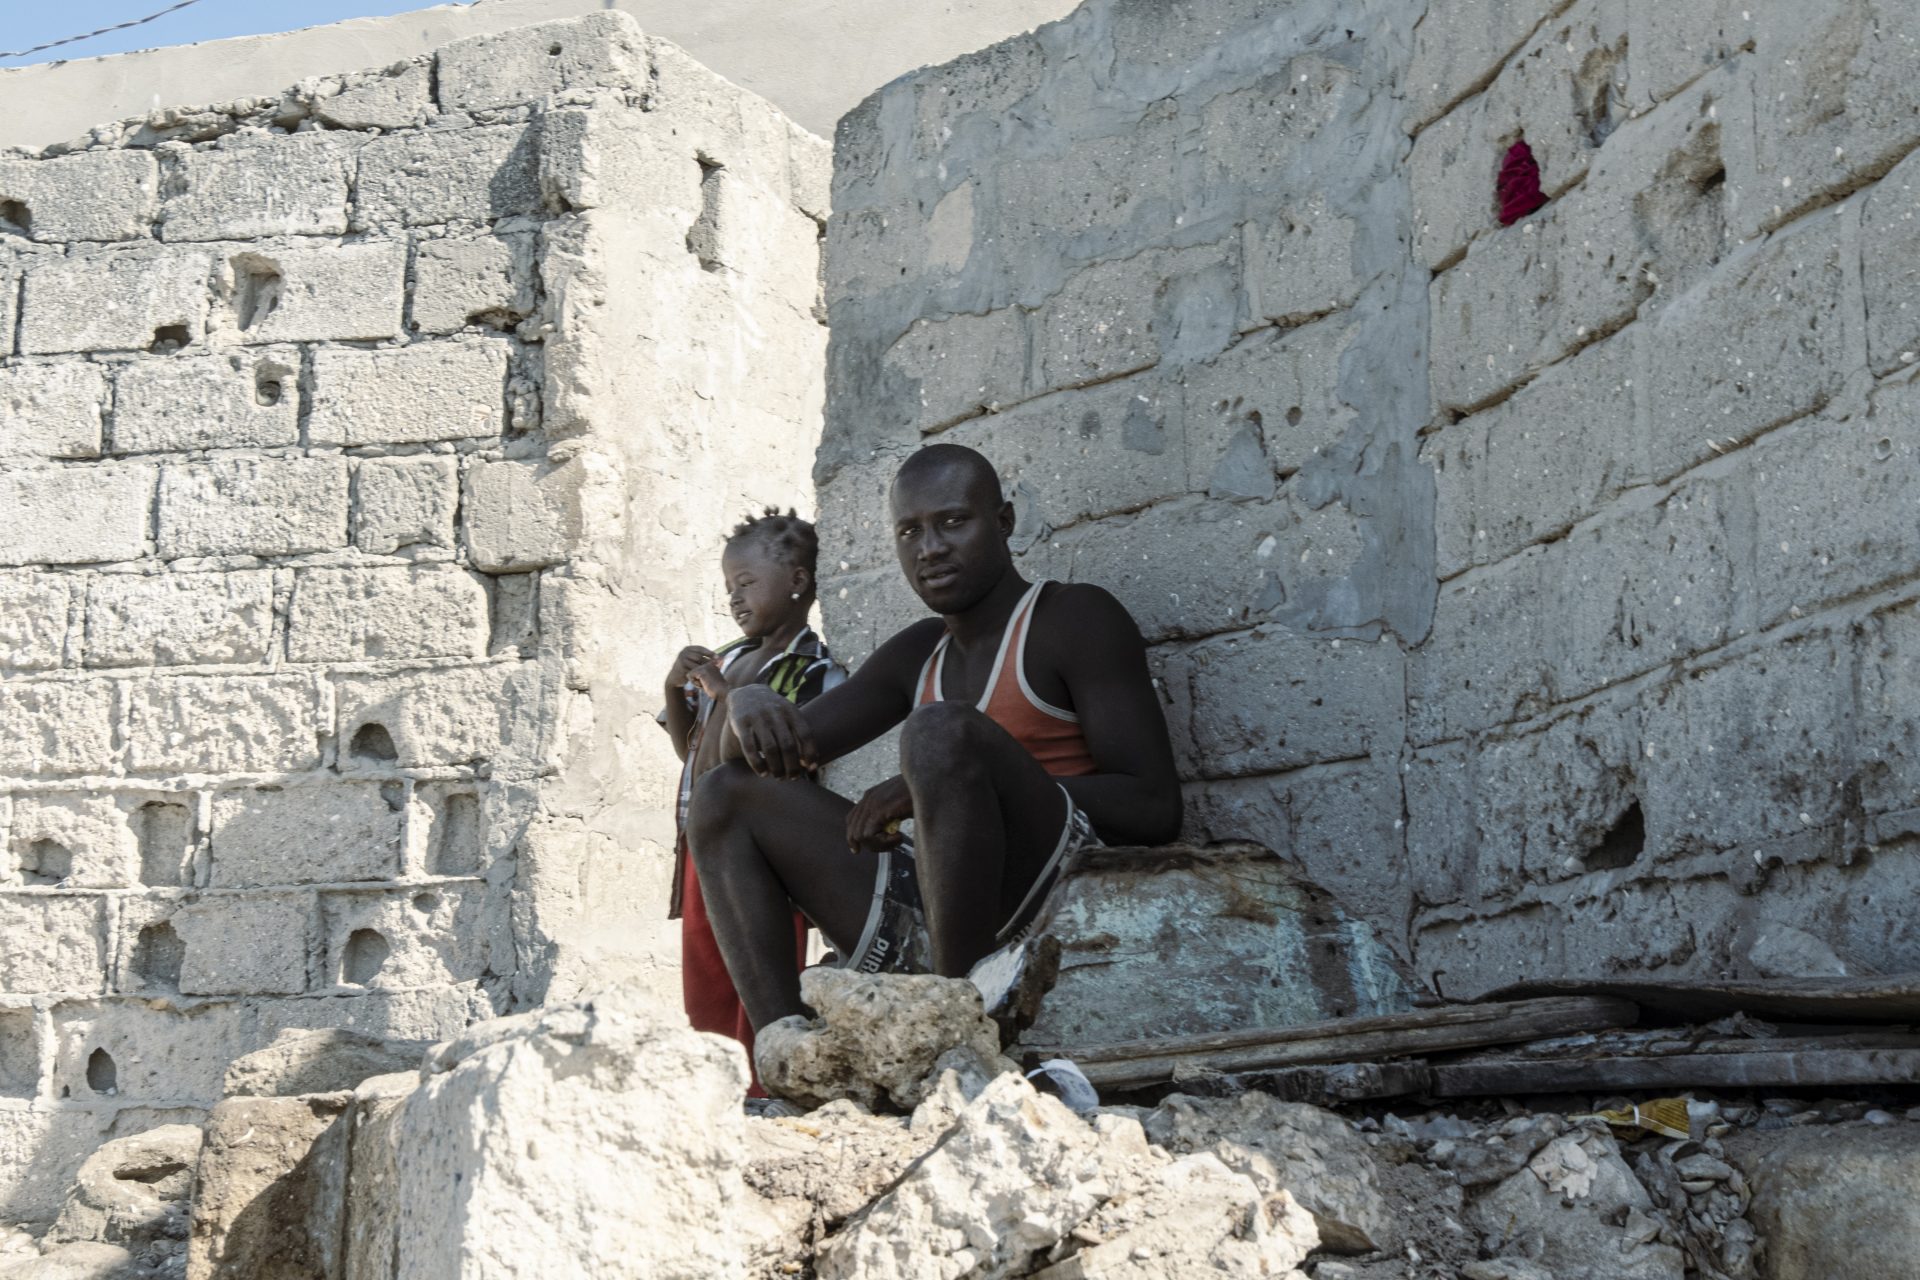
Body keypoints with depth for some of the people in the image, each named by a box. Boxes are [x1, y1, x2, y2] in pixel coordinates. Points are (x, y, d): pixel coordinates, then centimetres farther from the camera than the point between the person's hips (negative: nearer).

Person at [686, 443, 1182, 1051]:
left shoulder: (1075, 618, 1)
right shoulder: (918, 656, 22)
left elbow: (1155, 809, -10)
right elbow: (780, 749, 24)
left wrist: (962, 780, -17)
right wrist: (749, 705, -3)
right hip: (927, 923, 7)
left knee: (942, 728, -31)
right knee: (726, 795, 6)